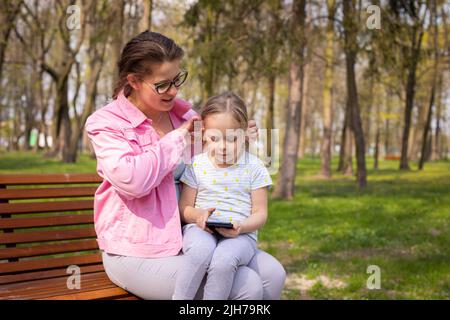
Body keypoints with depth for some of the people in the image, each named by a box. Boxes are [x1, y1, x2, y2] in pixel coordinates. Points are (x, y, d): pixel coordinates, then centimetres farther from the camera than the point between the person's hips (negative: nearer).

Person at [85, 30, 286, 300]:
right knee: (247, 287, -19)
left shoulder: (183, 113, 8)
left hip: (188, 235, 7)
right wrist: (179, 136, -15)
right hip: (138, 252, -6)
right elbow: (131, 180, -26)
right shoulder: (106, 123, -8)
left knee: (273, 274, -6)